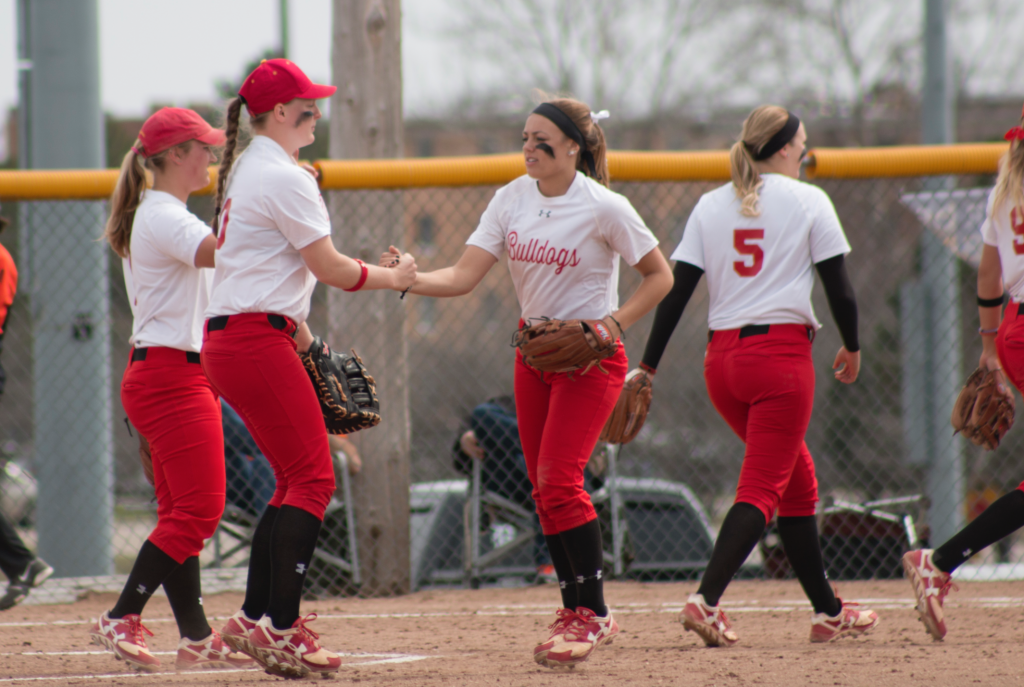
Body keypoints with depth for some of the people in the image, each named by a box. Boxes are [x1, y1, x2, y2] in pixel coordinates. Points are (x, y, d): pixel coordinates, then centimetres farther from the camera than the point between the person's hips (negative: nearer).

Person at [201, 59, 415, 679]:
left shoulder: (245, 173, 19)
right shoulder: (284, 178, -12)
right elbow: (329, 267, -13)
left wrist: (305, 342, 23)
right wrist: (393, 278, 2)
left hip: (227, 341, 10)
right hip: (257, 341, -10)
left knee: (297, 478, 14)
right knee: (313, 477, -9)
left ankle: (256, 618, 12)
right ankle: (280, 629, -16)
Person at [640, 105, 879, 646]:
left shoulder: (711, 206, 10)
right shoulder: (807, 200, -1)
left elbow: (676, 290, 4)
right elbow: (838, 287, -2)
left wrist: (649, 367, 4)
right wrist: (852, 347, 15)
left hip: (722, 358, 6)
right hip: (782, 351, -6)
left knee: (798, 477, 19)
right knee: (762, 487, -7)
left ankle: (828, 610, 23)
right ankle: (705, 601, -25)